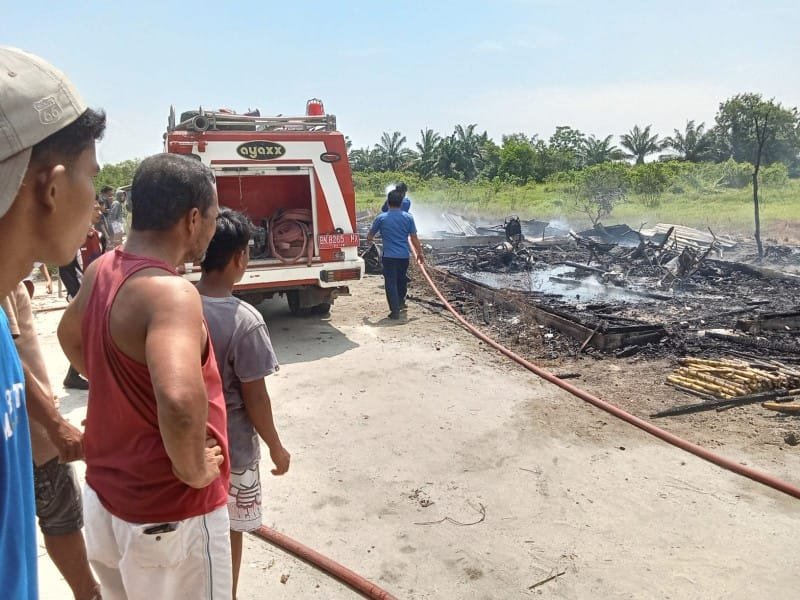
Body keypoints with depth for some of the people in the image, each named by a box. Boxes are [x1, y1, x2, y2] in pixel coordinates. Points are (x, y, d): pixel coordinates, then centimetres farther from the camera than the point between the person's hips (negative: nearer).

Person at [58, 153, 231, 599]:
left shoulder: (101, 271, -1)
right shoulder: (172, 292, -28)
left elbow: (71, 336, 19)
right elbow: (180, 401, -44)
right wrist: (193, 469, -26)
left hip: (105, 493, 8)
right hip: (169, 513, -8)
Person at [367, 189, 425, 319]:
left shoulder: (381, 218, -5)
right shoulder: (408, 218, -2)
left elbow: (370, 236, 5)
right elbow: (414, 238, -1)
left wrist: (370, 239, 28)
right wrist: (420, 253, 11)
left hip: (389, 256, -3)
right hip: (404, 255, 3)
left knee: (391, 283, 0)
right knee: (402, 280, 23)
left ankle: (395, 310, -7)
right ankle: (401, 302, 43)